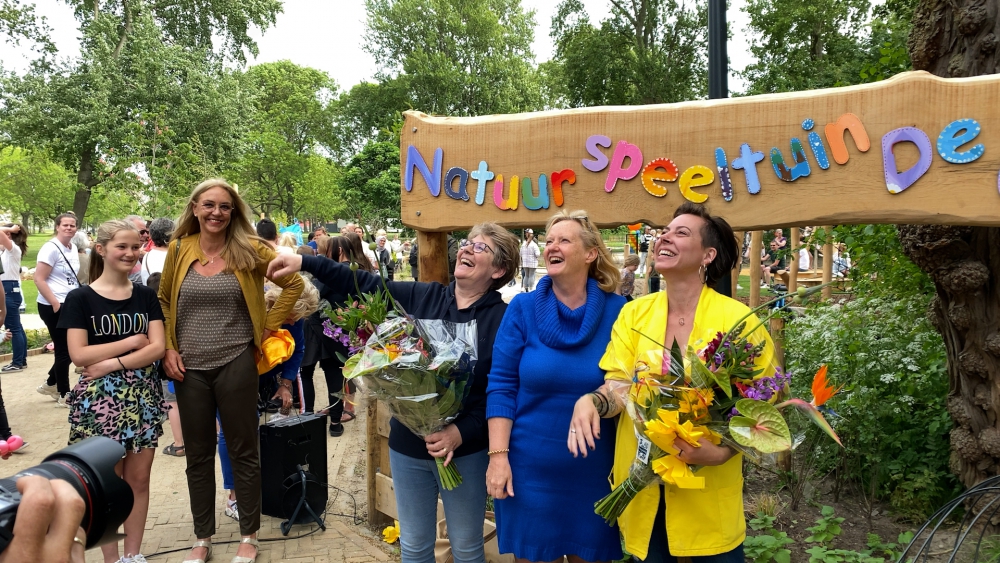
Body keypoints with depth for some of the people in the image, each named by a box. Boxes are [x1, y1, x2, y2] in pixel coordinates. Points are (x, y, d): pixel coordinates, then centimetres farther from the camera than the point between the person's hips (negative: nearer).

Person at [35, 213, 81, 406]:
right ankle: (64, 395, 12)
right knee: (63, 350, 0)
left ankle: (50, 384, 31)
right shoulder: (50, 248, -13)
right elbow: (39, 279, -17)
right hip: (53, 306, -8)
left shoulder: (73, 248, 10)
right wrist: (56, 303, -20)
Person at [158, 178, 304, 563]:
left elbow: (294, 283, 1)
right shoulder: (179, 249, 2)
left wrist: (271, 326, -2)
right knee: (198, 455, 13)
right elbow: (163, 301, 13)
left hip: (235, 363, -2)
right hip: (189, 367, 3)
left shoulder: (249, 250, -5)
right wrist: (168, 348, 3)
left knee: (243, 452, 7)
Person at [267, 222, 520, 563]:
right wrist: (305, 263, -3)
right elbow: (366, 285, 3)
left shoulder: (504, 319, -10)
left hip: (466, 451, -3)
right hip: (408, 445, 3)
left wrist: (462, 432, -26)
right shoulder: (421, 297, 1)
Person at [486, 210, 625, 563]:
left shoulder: (617, 311, -4)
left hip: (595, 470, 1)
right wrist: (498, 455, -11)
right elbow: (501, 386, -6)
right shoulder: (523, 309, -5)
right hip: (530, 468, 0)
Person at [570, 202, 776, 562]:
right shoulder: (634, 313, 0)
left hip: (709, 487, -2)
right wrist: (590, 401, -26)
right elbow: (619, 386, -5)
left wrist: (722, 452, -22)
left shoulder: (738, 318, -10)